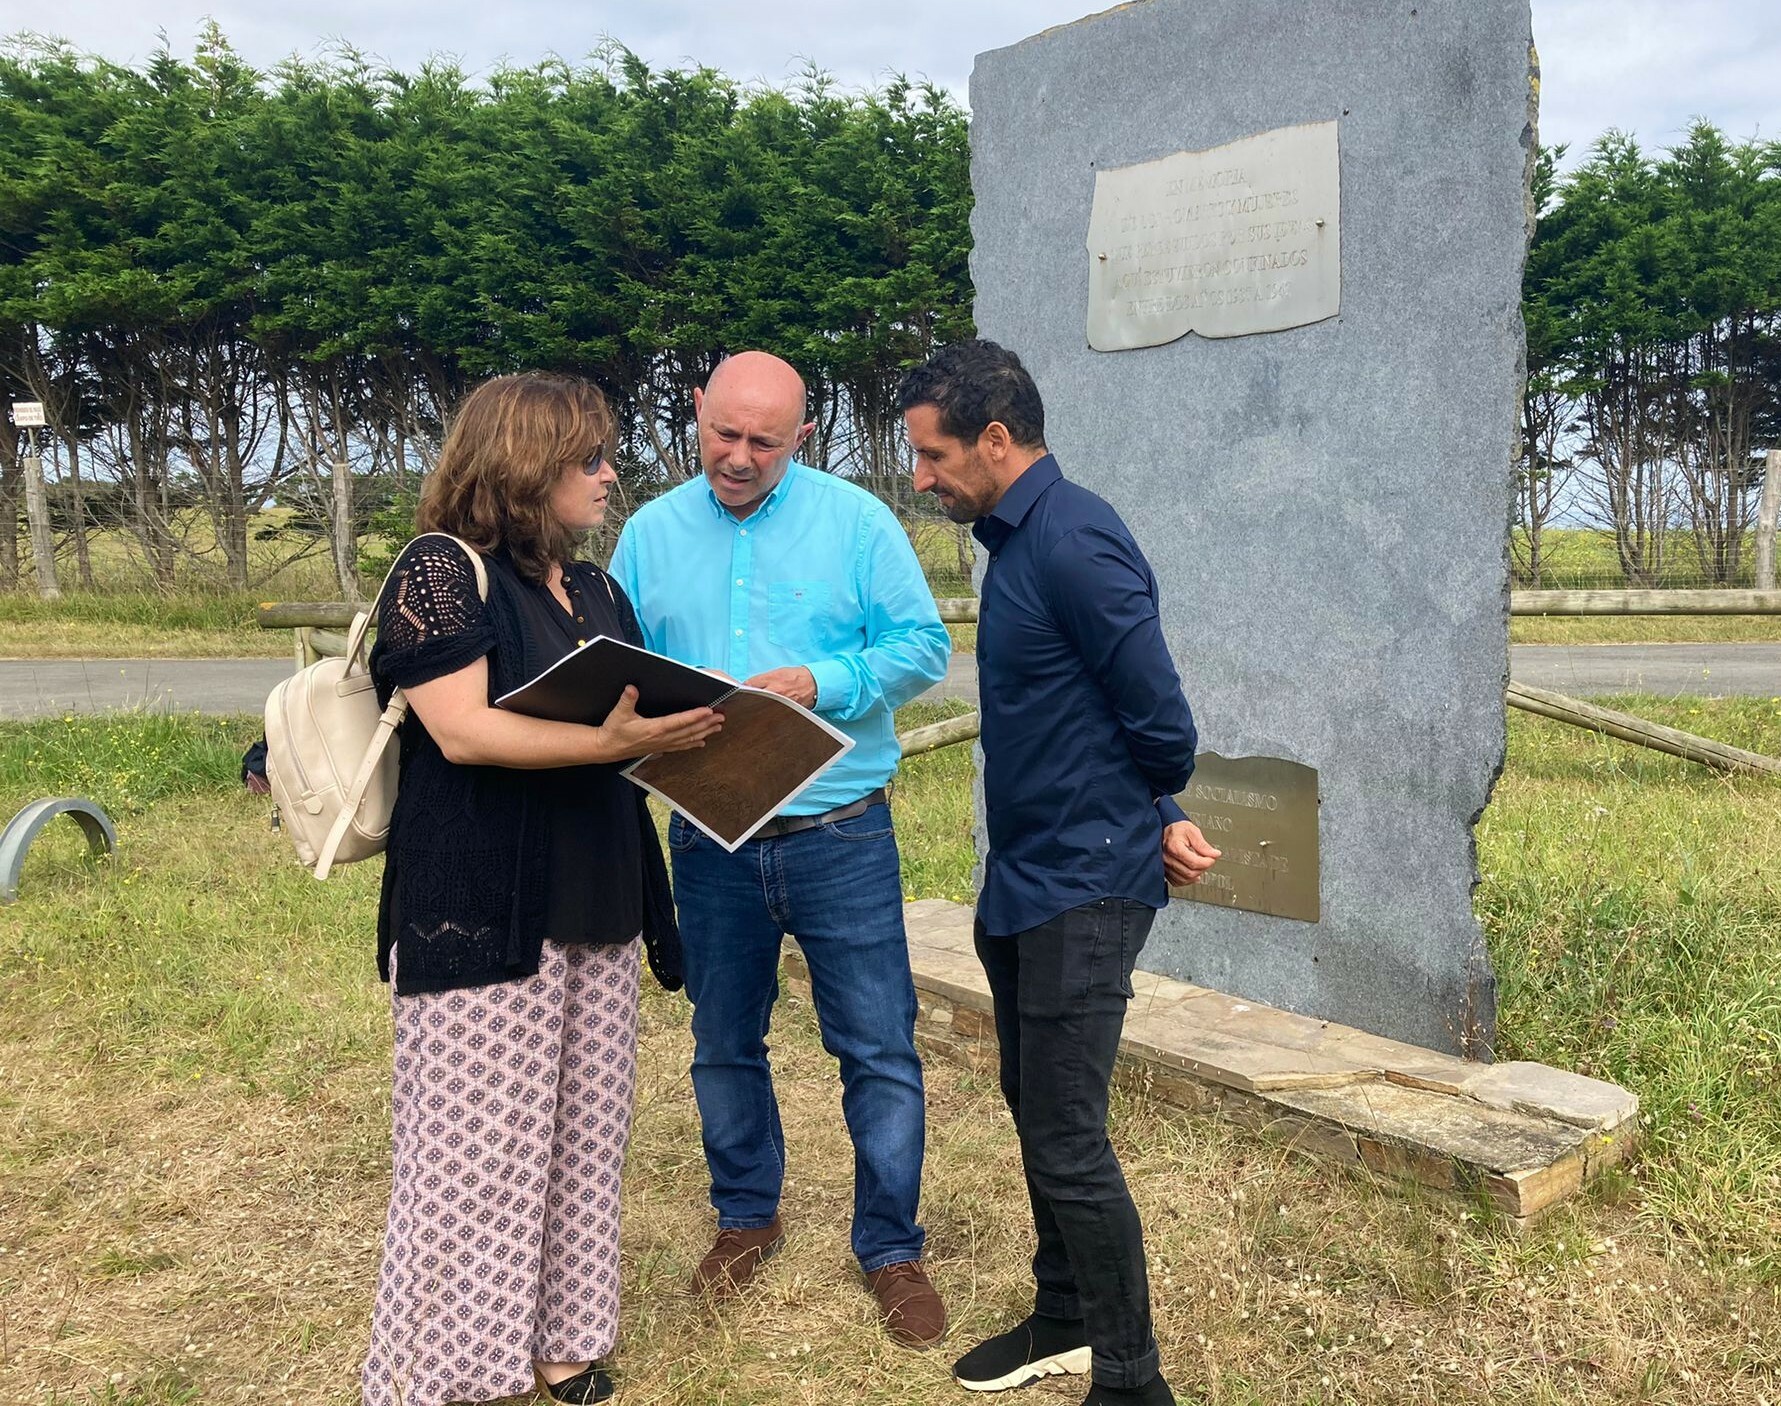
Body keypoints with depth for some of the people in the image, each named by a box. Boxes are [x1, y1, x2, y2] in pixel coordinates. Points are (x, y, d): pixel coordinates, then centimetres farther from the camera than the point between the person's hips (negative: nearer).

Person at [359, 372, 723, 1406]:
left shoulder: (597, 593, 15)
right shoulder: (442, 572, -8)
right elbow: (465, 730, -19)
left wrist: (699, 725, 7)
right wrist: (608, 742, -29)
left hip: (594, 909, 8)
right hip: (483, 910, -7)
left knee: (581, 1133, 13)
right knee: (477, 1147, 0)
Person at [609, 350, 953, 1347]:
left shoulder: (856, 521, -3)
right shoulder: (652, 533, 5)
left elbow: (923, 647, -5)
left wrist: (820, 684, -19)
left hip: (840, 834, -3)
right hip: (709, 840, 3)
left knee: (880, 1048, 3)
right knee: (725, 1044, 17)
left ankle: (891, 1247, 21)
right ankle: (748, 1217, 39)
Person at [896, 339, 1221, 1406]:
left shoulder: (1073, 543, -20)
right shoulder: (1017, 538, 10)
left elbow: (1162, 719, -20)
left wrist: (1152, 824, -1)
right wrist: (1158, 822, 10)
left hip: (1082, 889, -10)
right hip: (1025, 880, 10)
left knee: (1069, 1140, -1)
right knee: (1039, 1115, 20)